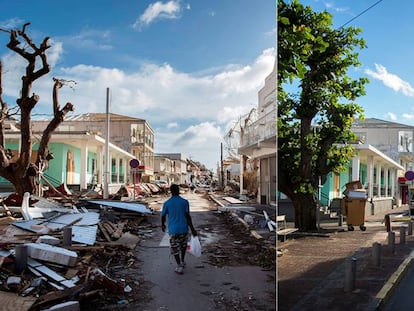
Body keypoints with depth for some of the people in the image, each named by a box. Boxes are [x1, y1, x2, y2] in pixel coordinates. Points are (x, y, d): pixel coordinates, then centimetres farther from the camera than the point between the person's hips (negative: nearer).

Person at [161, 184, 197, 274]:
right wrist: (192, 229, -6)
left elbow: (163, 216, 5)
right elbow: (188, 216, -10)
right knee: (183, 245, 23)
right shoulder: (185, 202, -6)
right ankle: (182, 262, 36)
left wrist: (163, 225, 24)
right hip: (183, 228, 1)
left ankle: (179, 266, 1)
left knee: (175, 248, 8)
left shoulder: (166, 203, -4)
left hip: (173, 230, -1)